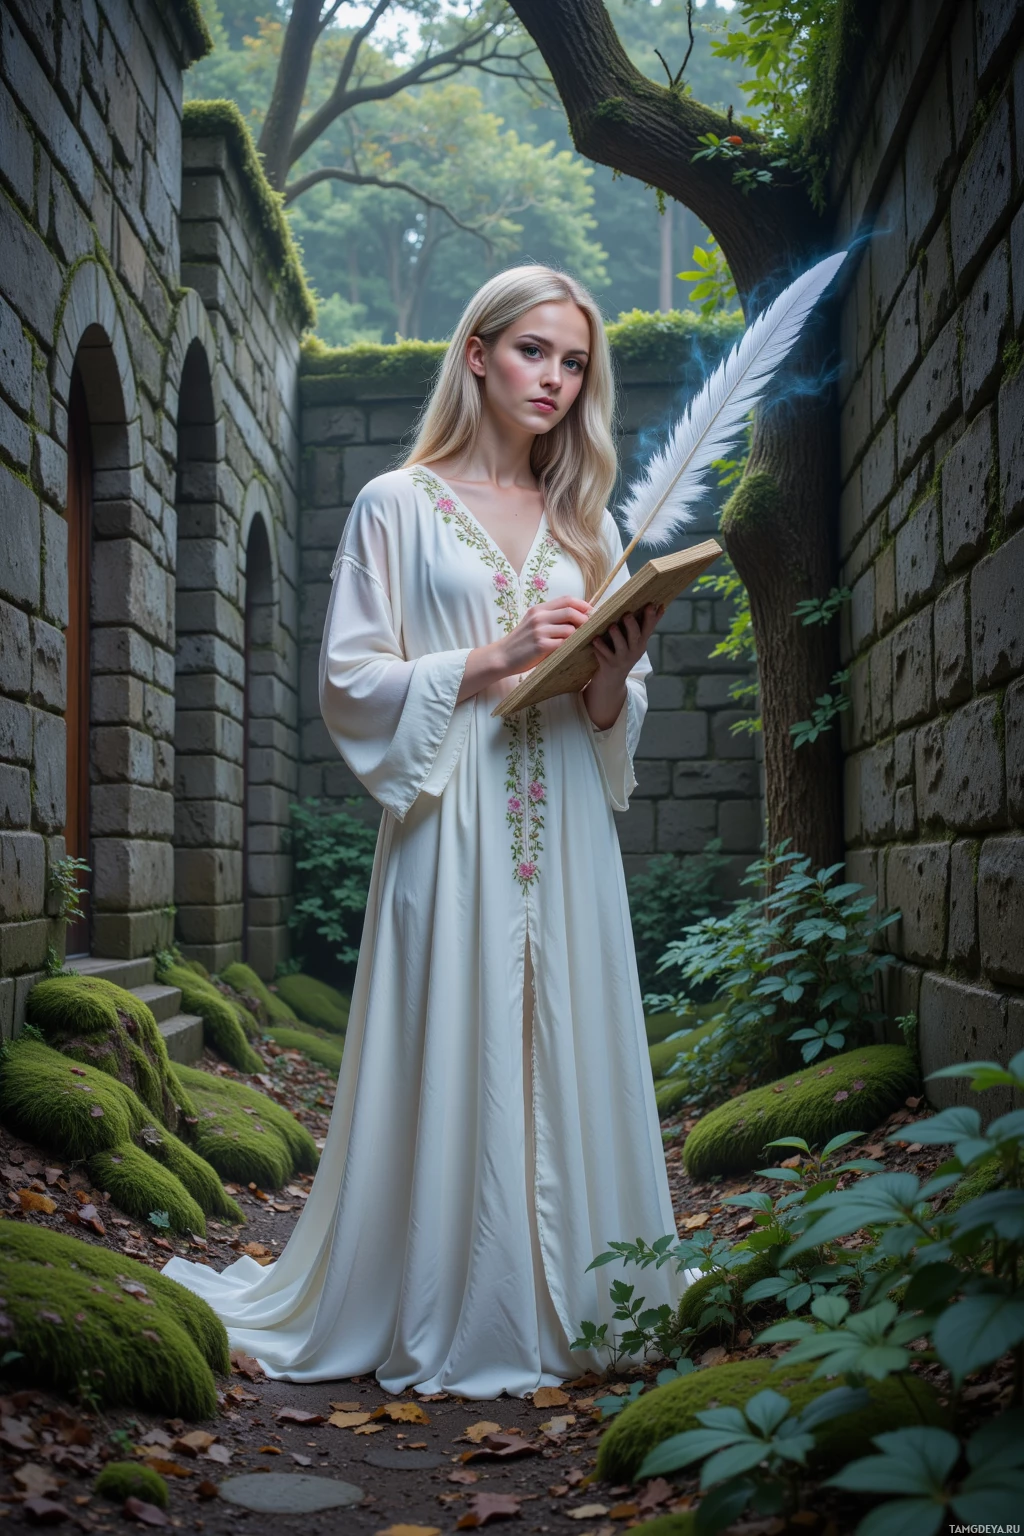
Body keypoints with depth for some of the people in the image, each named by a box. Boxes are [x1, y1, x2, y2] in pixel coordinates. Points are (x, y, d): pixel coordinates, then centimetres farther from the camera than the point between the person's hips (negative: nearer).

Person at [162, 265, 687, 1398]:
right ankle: (443, 1324, 12)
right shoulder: (398, 507, 4)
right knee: (449, 1061, -2)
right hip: (452, 828, -4)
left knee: (566, 1057, 5)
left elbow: (615, 713, 16)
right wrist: (492, 660, -12)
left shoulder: (587, 524, 17)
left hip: (566, 837, 4)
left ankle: (567, 1312, 17)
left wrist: (617, 670, -6)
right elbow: (350, 681, -3)